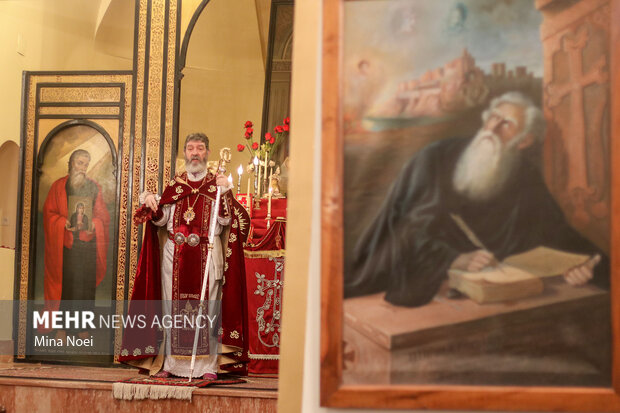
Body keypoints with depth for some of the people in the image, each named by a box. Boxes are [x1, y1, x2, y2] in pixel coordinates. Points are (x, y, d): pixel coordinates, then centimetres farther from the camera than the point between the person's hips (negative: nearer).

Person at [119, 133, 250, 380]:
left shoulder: (217, 184, 6)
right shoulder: (174, 185, 14)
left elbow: (226, 221, -5)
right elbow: (161, 219, 10)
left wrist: (225, 193, -17)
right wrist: (150, 203, -7)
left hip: (207, 256, -2)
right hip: (175, 256, 3)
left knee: (206, 308, -4)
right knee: (173, 307, 3)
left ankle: (208, 365, 1)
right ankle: (170, 363, 9)